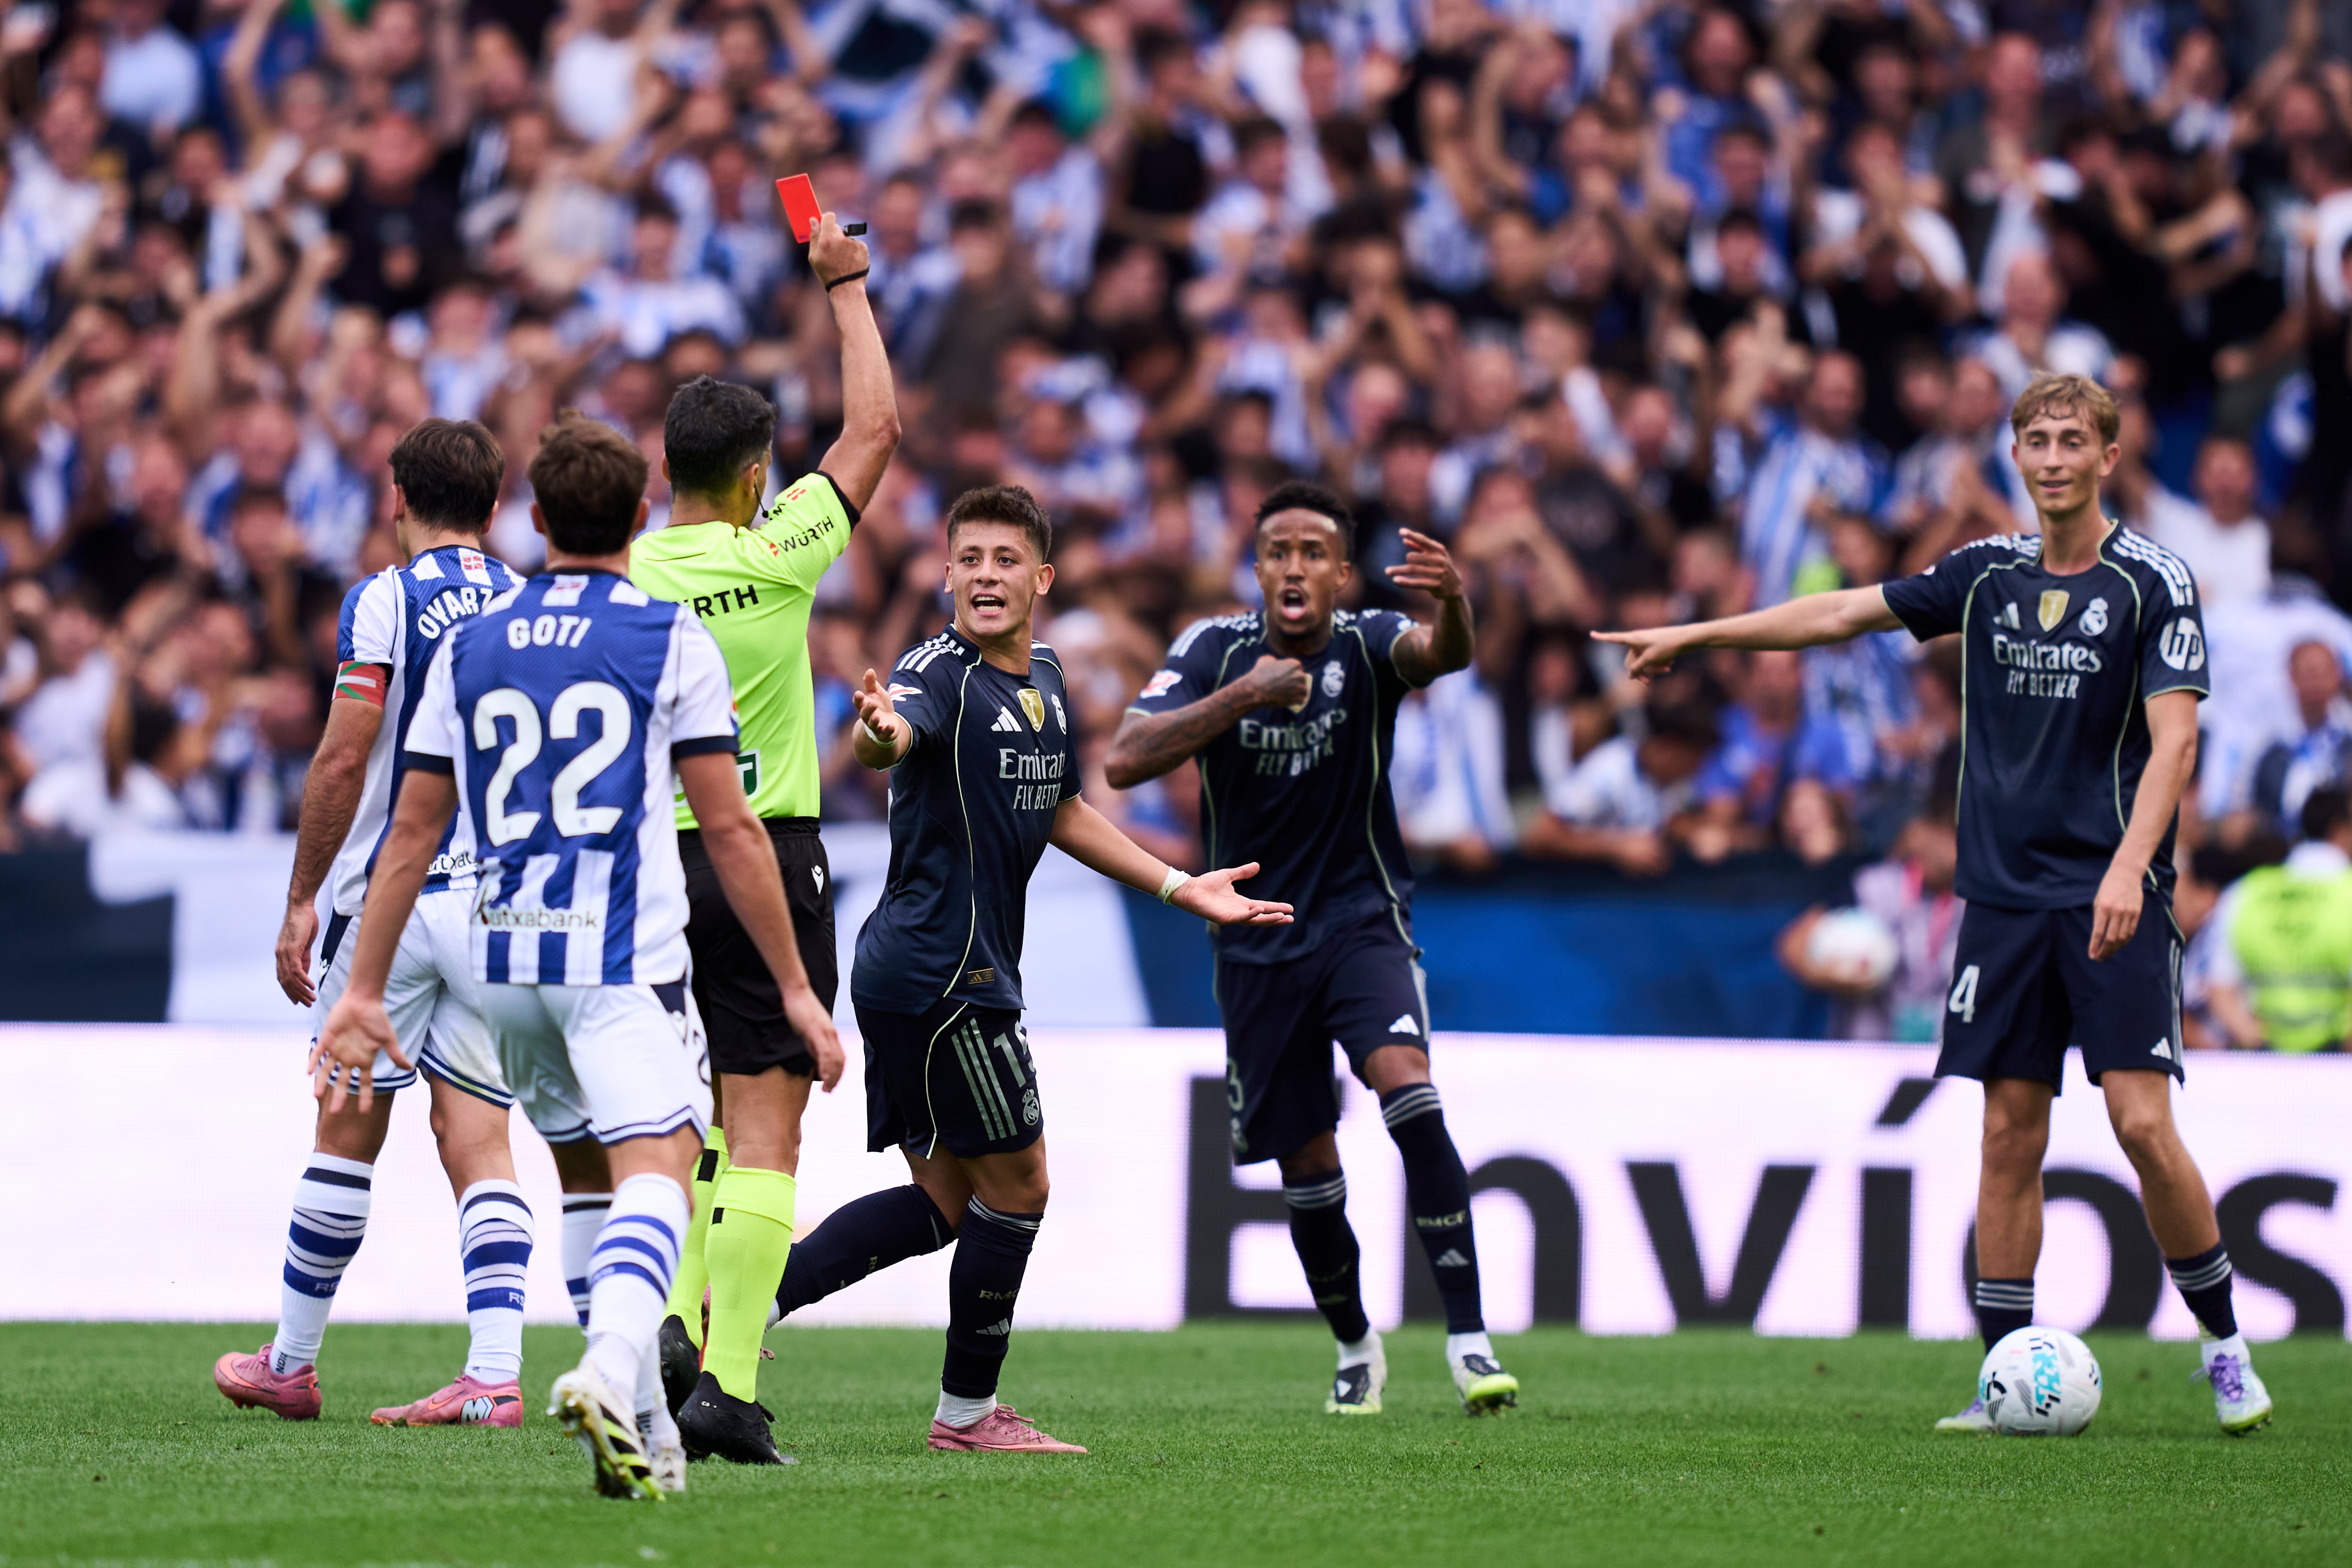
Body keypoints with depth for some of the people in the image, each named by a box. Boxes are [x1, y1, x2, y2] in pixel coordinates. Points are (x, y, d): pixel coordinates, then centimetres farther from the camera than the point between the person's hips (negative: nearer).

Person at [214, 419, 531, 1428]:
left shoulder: (385, 602, -7)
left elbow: (343, 758, -12)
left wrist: (301, 901, -6)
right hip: (505, 904, 4)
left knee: (347, 1137, 6)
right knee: (480, 1150, 2)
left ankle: (291, 1364, 17)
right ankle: (494, 1375, -11)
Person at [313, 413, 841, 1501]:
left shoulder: (470, 648, 11)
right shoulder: (672, 640, 0)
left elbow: (413, 832, 12)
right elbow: (728, 828, -2)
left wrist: (362, 990, 16)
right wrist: (795, 988, 2)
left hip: (506, 960, 5)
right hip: (625, 959, -5)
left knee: (590, 1174, 19)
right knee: (655, 1170, -14)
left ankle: (644, 1427, 19)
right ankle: (611, 1371, -40)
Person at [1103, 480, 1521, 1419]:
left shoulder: (1366, 646, -10)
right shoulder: (1215, 651, -6)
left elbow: (1440, 654, -34)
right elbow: (1125, 761, -16)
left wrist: (1452, 603, -57)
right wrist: (1243, 697, -26)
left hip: (1362, 919, -2)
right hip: (1256, 943, 2)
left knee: (1409, 1093, -26)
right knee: (1307, 1167, 8)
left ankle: (1467, 1336, -25)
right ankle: (1355, 1349, 32)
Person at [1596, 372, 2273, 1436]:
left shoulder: (2153, 582, -4)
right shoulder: (1988, 572, 10)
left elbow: (2173, 740, -12)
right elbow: (1843, 614, 19)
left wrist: (2128, 868, -24)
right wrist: (1697, 636, 20)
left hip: (2114, 899, -4)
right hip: (2004, 896, 4)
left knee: (2143, 1123, -12)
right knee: (2010, 1136, 1)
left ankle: (2225, 1349, 3)